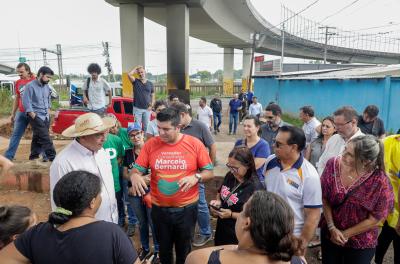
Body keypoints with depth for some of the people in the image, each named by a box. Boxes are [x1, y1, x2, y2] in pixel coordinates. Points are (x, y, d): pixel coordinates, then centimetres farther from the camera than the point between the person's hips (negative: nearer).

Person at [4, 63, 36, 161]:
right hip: (21, 113, 5)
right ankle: (8, 156, 12)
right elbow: (17, 98, 17)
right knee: (15, 134, 7)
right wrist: (13, 113, 17)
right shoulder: (18, 83, 9)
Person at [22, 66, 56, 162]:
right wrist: (33, 115, -15)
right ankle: (52, 156, -9)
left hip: (46, 116, 7)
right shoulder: (30, 86, -11)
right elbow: (26, 102, -13)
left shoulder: (47, 86, 10)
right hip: (36, 116, -7)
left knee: (37, 137, 13)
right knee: (45, 137, -10)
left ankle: (34, 156, 23)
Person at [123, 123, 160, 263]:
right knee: (142, 222, 19)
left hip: (150, 191, -4)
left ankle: (158, 250, 21)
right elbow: (125, 173, 7)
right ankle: (145, 248, 38)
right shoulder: (128, 153, 4)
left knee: (153, 222, 1)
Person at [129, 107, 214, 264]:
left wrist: (196, 177, -25)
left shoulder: (194, 144, -11)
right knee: (164, 248, 24)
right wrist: (135, 176, -27)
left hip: (186, 209, -1)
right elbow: (136, 170, -3)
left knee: (183, 249, 20)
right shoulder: (150, 144, -6)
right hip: (159, 209, 2)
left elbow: (209, 172, -5)